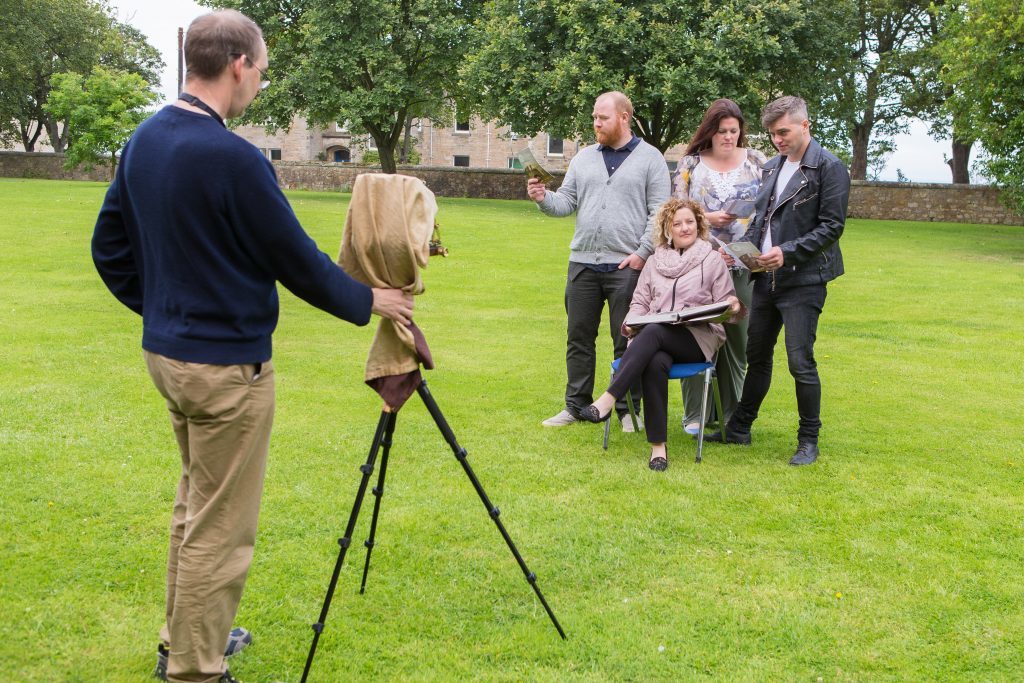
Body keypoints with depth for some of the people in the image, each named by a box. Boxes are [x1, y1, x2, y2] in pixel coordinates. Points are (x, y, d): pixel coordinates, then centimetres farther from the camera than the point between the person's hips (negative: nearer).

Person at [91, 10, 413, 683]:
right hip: (226, 366, -9)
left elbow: (110, 245, 13)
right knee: (220, 529, 2)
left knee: (195, 505, 23)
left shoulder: (144, 140, 5)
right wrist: (368, 300, 1)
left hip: (166, 350, 9)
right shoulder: (233, 158, -22)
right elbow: (297, 260, -14)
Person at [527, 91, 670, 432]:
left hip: (627, 266, -4)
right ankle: (577, 405, 17)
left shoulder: (650, 158, 1)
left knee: (627, 341, 3)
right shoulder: (584, 157, 13)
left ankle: (628, 409, 12)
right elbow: (566, 202, 12)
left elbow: (658, 213, -4)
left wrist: (643, 253, -12)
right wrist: (544, 198, -8)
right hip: (583, 263, 4)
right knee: (579, 337, 8)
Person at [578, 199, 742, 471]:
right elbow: (640, 301, 20)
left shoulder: (712, 260, 12)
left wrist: (734, 308, -16)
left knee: (653, 332, -36)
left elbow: (725, 306, 8)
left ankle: (607, 401, -46)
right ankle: (658, 446, -34)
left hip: (699, 338, -2)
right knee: (655, 363, -36)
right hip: (654, 337, 3)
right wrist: (632, 322, -2)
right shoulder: (655, 261, 23)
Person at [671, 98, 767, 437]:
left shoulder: (756, 161, 9)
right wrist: (707, 218, -10)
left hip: (744, 265, 2)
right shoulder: (691, 164, 5)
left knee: (737, 338, 6)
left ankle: (731, 412, 18)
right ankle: (694, 414, 7)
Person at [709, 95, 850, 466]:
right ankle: (739, 428, 26)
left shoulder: (829, 168, -9)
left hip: (803, 280, -7)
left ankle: (809, 440, 8)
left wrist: (787, 252, -21)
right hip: (766, 277, 7)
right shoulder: (773, 167, 14)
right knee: (756, 355, 14)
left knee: (800, 362, -5)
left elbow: (832, 226, -13)